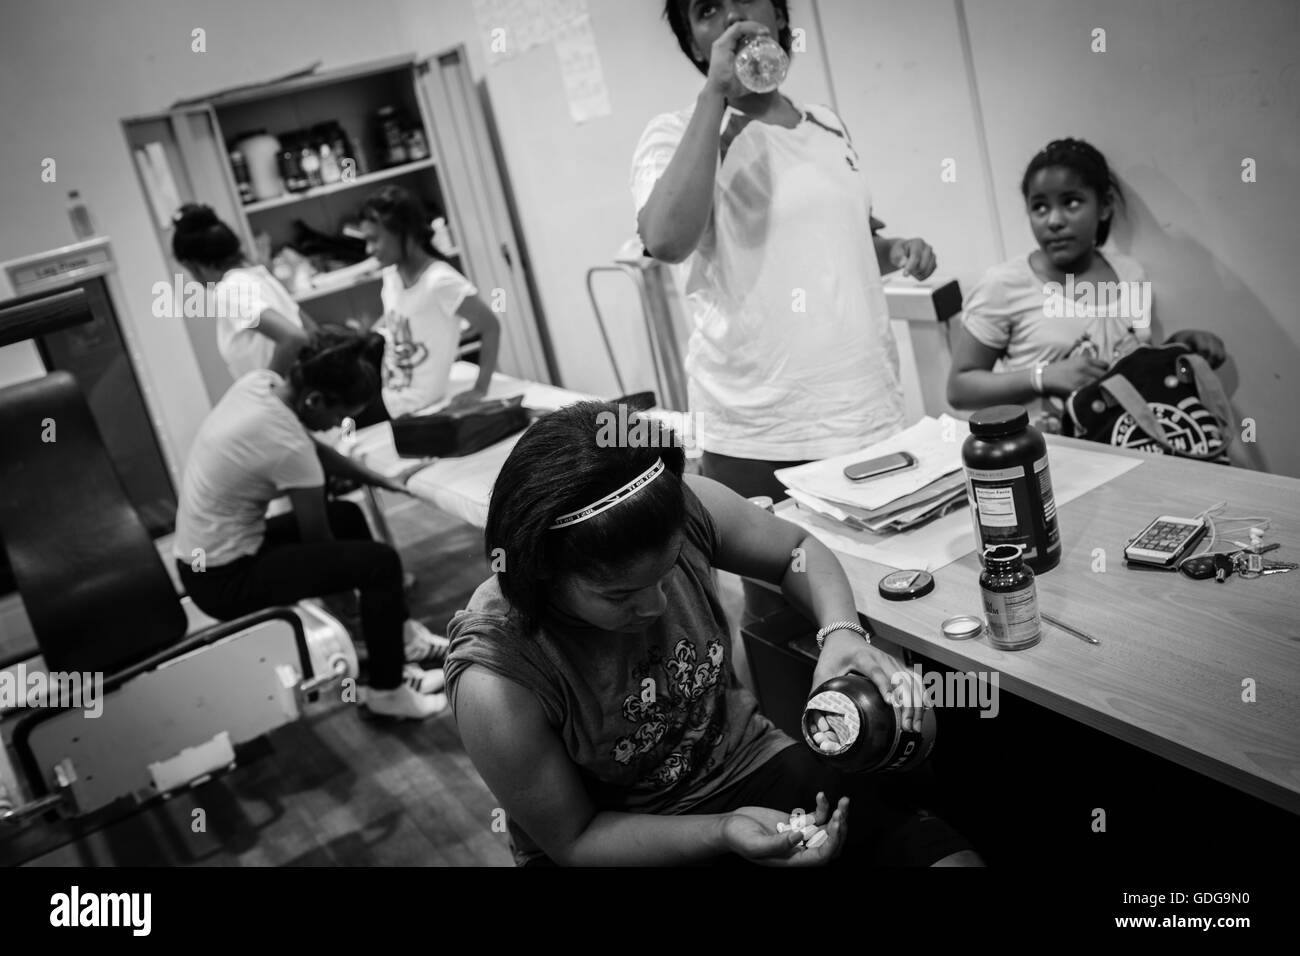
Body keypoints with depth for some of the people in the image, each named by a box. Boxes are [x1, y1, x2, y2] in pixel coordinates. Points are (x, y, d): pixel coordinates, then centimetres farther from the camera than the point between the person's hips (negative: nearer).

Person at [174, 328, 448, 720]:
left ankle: (397, 638, 30)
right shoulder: (287, 445, -29)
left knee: (347, 516, 21)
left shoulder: (260, 382, -5)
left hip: (201, 559, 10)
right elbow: (318, 540, -13)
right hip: (225, 579, -10)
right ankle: (388, 691, 6)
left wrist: (382, 480, 9)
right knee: (381, 563, -14)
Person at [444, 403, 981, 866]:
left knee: (954, 857, -13)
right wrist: (723, 832, -27)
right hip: (616, 847, -4)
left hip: (747, 764, 4)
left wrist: (843, 631, -19)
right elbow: (573, 840, -15)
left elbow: (796, 549, 0)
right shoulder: (495, 686, -30)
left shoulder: (686, 510, -21)